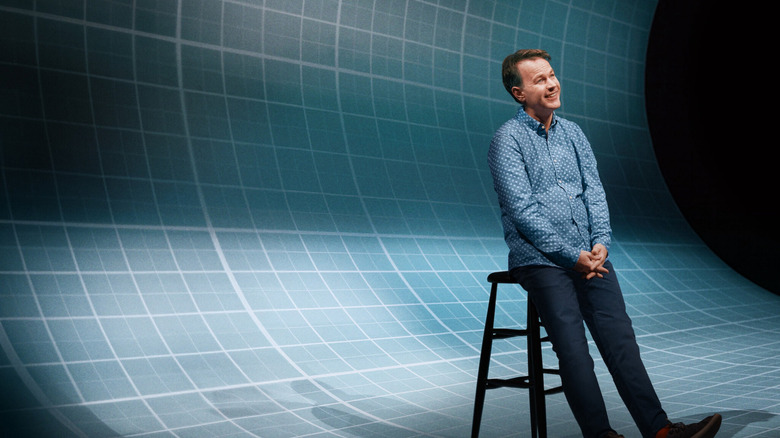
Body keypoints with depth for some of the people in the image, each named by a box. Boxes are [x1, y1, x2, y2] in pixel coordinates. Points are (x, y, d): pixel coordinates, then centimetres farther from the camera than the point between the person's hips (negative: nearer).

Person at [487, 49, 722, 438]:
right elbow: (522, 210, -11)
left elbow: (594, 191, 12)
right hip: (540, 260, -4)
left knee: (618, 333, -11)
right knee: (572, 345, -18)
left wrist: (600, 242, -6)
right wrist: (572, 255, -13)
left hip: (588, 256, 5)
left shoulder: (572, 133, 17)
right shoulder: (507, 139, -3)